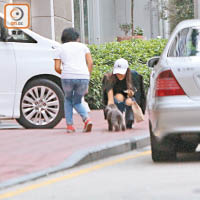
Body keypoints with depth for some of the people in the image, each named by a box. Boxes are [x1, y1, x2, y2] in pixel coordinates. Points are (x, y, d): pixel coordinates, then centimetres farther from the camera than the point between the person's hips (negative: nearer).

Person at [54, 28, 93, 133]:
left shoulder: (60, 49, 16)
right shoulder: (83, 46, 19)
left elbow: (57, 68, 8)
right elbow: (90, 62, 6)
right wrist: (87, 78, 10)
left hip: (67, 77, -1)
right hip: (83, 77, 1)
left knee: (68, 99, 27)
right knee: (77, 102, 21)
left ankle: (69, 125, 15)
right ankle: (87, 119, -7)